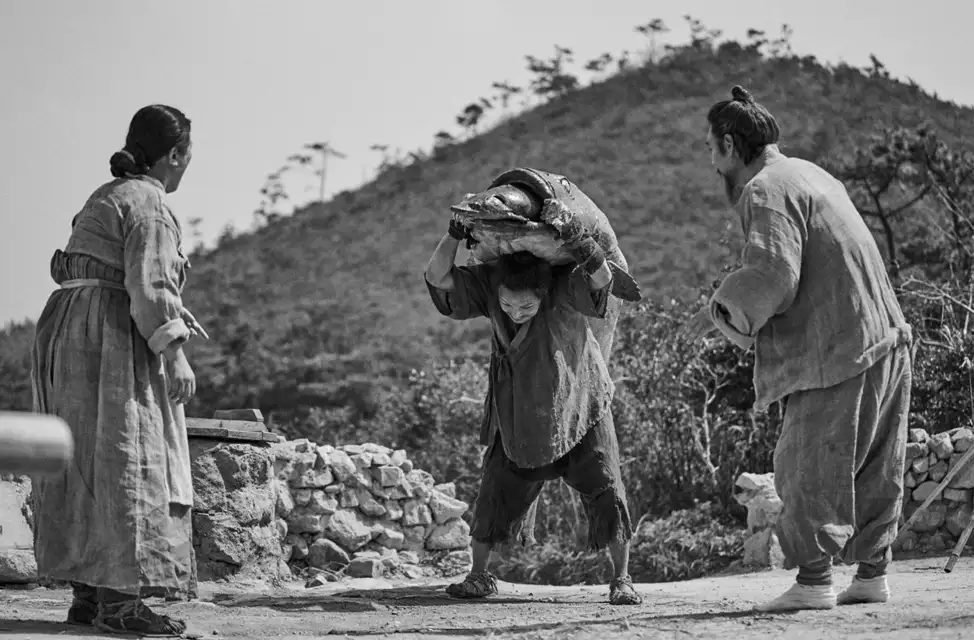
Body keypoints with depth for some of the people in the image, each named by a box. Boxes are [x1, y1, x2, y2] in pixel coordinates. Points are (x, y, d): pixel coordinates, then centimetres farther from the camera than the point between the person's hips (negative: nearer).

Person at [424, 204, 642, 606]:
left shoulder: (567, 290, -27)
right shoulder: (486, 285, -16)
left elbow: (601, 279, -46)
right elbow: (438, 278, -22)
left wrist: (572, 235, -56)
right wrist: (457, 232, -34)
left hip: (578, 409, -3)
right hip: (517, 414, 3)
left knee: (605, 491, -6)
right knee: (497, 491, 4)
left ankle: (621, 579, 7)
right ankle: (479, 575, 21)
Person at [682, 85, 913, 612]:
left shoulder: (765, 192, -11)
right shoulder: (810, 175, 19)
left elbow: (771, 276, -23)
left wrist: (719, 312, -7)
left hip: (837, 355, -10)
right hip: (885, 342, 10)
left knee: (808, 469, -4)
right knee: (873, 471, 13)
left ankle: (813, 581, -3)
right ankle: (871, 572, 19)